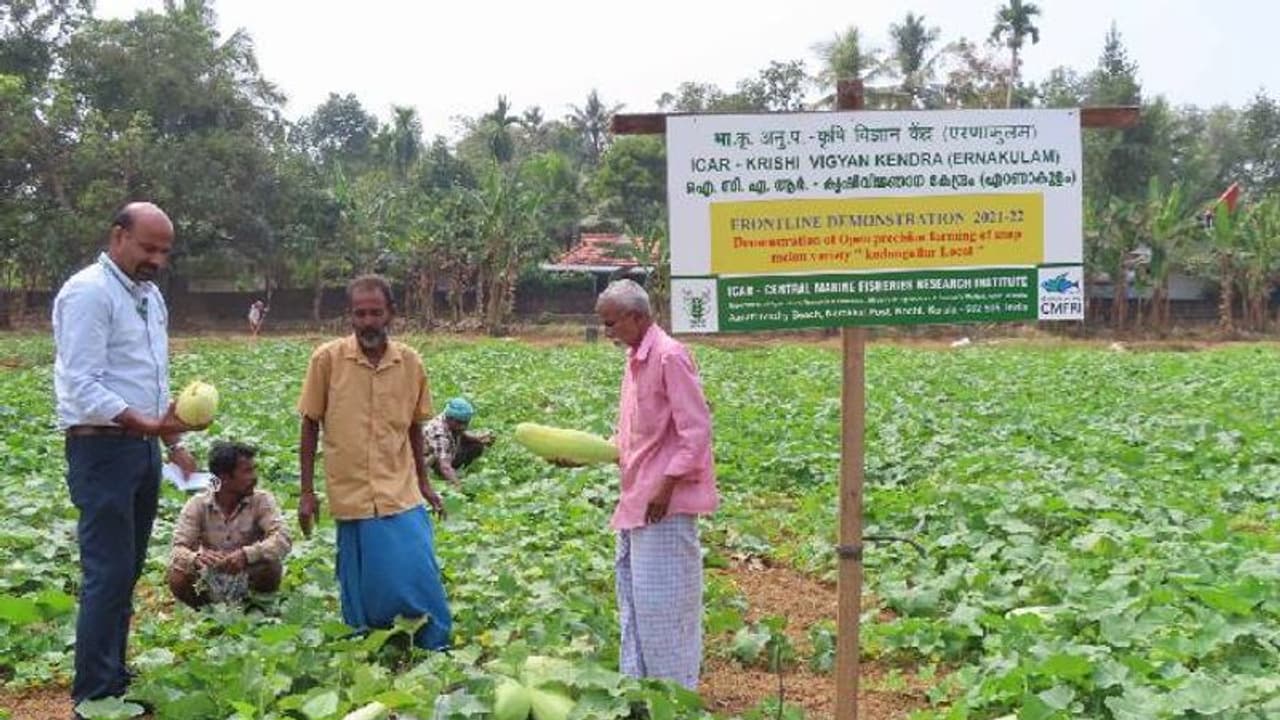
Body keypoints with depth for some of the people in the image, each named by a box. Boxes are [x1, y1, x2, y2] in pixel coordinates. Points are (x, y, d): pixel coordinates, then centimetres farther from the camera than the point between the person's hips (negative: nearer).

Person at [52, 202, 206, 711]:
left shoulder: (150, 295, 14)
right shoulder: (88, 292, -14)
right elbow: (83, 387, -21)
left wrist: (172, 440, 19)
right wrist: (149, 425, -31)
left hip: (142, 445, 9)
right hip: (101, 449, -9)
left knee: (126, 572, 13)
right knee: (108, 574, -7)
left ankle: (115, 680, 22)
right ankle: (94, 697, 1)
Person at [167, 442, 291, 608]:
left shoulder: (262, 500, -11)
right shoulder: (197, 505, -9)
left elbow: (282, 540, -24)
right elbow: (178, 549, -17)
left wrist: (246, 554, -42)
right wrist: (196, 558, -41)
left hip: (248, 578, -1)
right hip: (210, 581, 1)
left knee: (271, 569, -31)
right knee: (177, 578, -26)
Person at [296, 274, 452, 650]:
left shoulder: (410, 362, 1)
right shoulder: (327, 359, -6)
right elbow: (310, 425, 2)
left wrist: (424, 483, 16)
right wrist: (307, 492, 1)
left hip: (403, 495, 2)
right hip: (351, 497, -1)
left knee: (422, 581, 0)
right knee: (364, 593, 6)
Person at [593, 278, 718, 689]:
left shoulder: (669, 356, -14)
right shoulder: (636, 359, 13)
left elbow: (695, 431, -18)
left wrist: (666, 486, -21)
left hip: (665, 502, -10)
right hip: (637, 500, 10)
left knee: (662, 601, -3)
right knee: (632, 593, 16)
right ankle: (638, 684, 27)